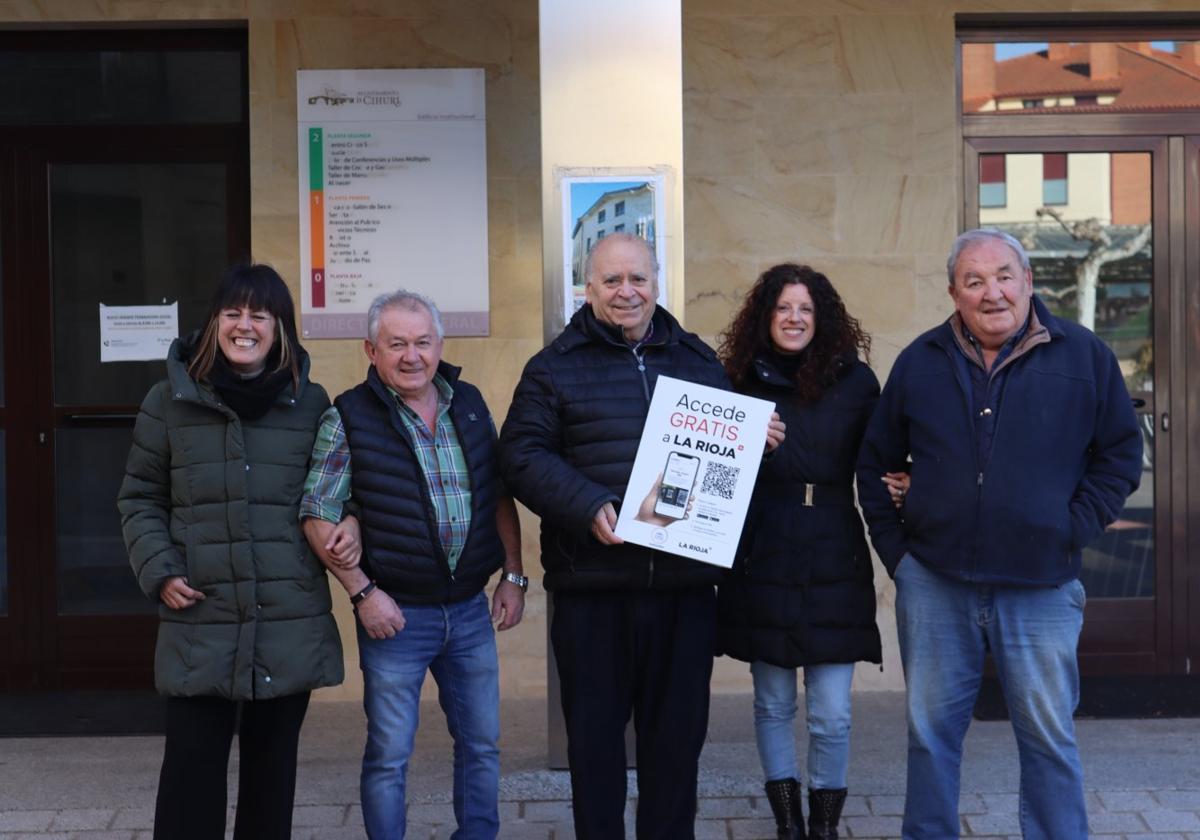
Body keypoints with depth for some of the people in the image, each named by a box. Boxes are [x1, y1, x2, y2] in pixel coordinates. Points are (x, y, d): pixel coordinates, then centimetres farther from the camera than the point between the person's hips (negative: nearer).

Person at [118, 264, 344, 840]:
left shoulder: (311, 403, 5)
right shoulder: (169, 401, 3)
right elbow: (139, 498, 8)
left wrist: (344, 528, -8)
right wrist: (158, 571, -5)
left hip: (291, 624, 1)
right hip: (199, 625, -1)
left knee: (272, 766, 11)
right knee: (191, 769, -2)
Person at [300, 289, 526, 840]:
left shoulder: (469, 403, 6)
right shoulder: (347, 418, -8)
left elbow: (500, 494, 12)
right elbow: (317, 516, -9)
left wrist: (514, 576, 7)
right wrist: (362, 592, -14)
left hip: (471, 609, 4)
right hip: (394, 612, -4)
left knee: (481, 744, 14)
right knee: (389, 756, 5)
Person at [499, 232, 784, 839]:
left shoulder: (699, 362, 13)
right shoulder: (555, 367, 2)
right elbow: (522, 456, -6)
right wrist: (589, 507, -19)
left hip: (685, 579, 3)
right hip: (592, 582, -2)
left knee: (679, 728, 11)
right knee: (594, 730, 7)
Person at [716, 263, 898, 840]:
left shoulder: (854, 381, 1)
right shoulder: (742, 381, 3)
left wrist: (897, 487, -16)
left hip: (835, 566, -1)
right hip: (763, 566, 1)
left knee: (831, 714, 0)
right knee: (772, 703, 10)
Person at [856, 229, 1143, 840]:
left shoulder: (1084, 356, 1)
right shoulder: (920, 363, 5)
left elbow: (1120, 456, 6)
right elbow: (875, 464, 13)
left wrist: (1073, 532, -4)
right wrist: (893, 548, 5)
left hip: (1042, 589, -1)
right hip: (933, 583, 2)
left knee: (1049, 738, 7)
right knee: (931, 731, 10)